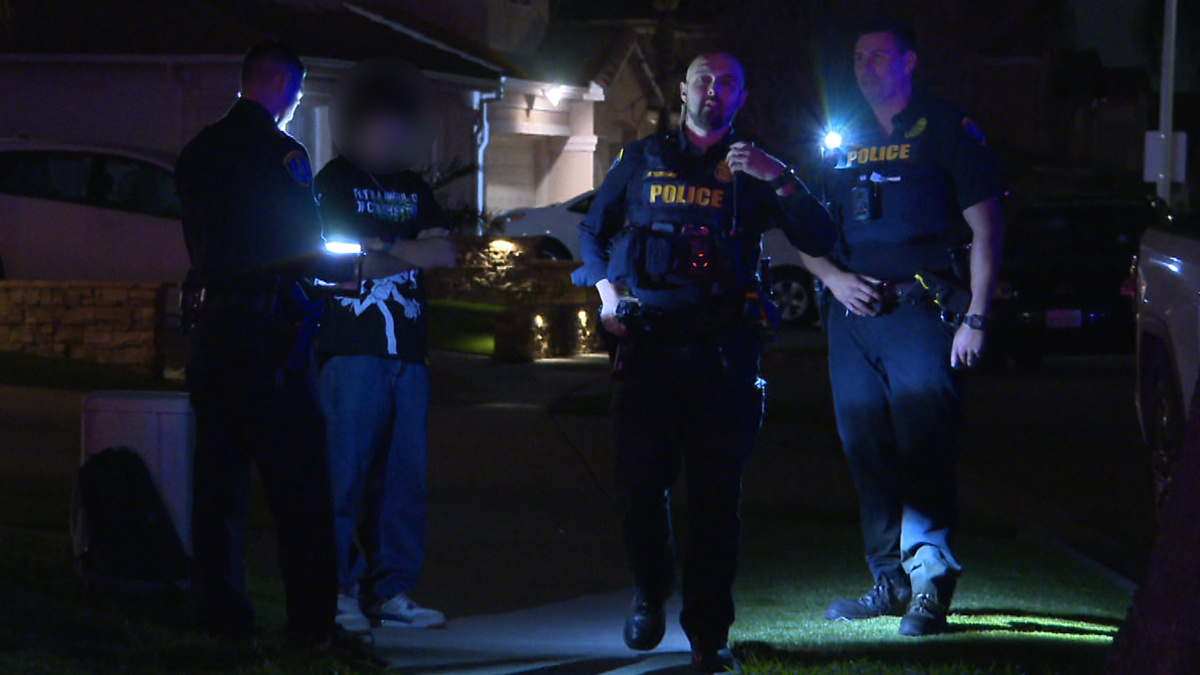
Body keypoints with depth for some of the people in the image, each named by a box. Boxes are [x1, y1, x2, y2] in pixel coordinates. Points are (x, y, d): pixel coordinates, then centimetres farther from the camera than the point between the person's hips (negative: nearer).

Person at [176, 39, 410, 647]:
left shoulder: (198, 152, 10)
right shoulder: (280, 153, -10)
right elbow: (303, 253, -11)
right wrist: (362, 266, 5)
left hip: (211, 329, 7)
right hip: (265, 337, -7)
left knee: (217, 477, 10)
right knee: (297, 484, -3)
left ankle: (221, 612, 11)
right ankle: (312, 621, -3)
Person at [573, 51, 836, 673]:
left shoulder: (752, 171, 11)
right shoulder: (643, 160, 15)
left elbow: (818, 241, 1)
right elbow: (592, 231, 24)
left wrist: (779, 179, -13)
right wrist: (606, 288, 6)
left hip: (723, 348, -1)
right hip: (648, 342, 1)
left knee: (716, 493, -2)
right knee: (641, 482, -3)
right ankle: (649, 595, 22)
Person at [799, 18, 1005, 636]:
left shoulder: (946, 130, 3)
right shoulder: (842, 143, 18)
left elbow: (986, 229, -1)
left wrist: (974, 318, -9)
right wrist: (835, 278, 0)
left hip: (921, 307, -6)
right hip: (852, 310, 6)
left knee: (924, 445, -12)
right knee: (866, 451, 6)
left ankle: (930, 586, -13)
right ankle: (891, 582, 14)